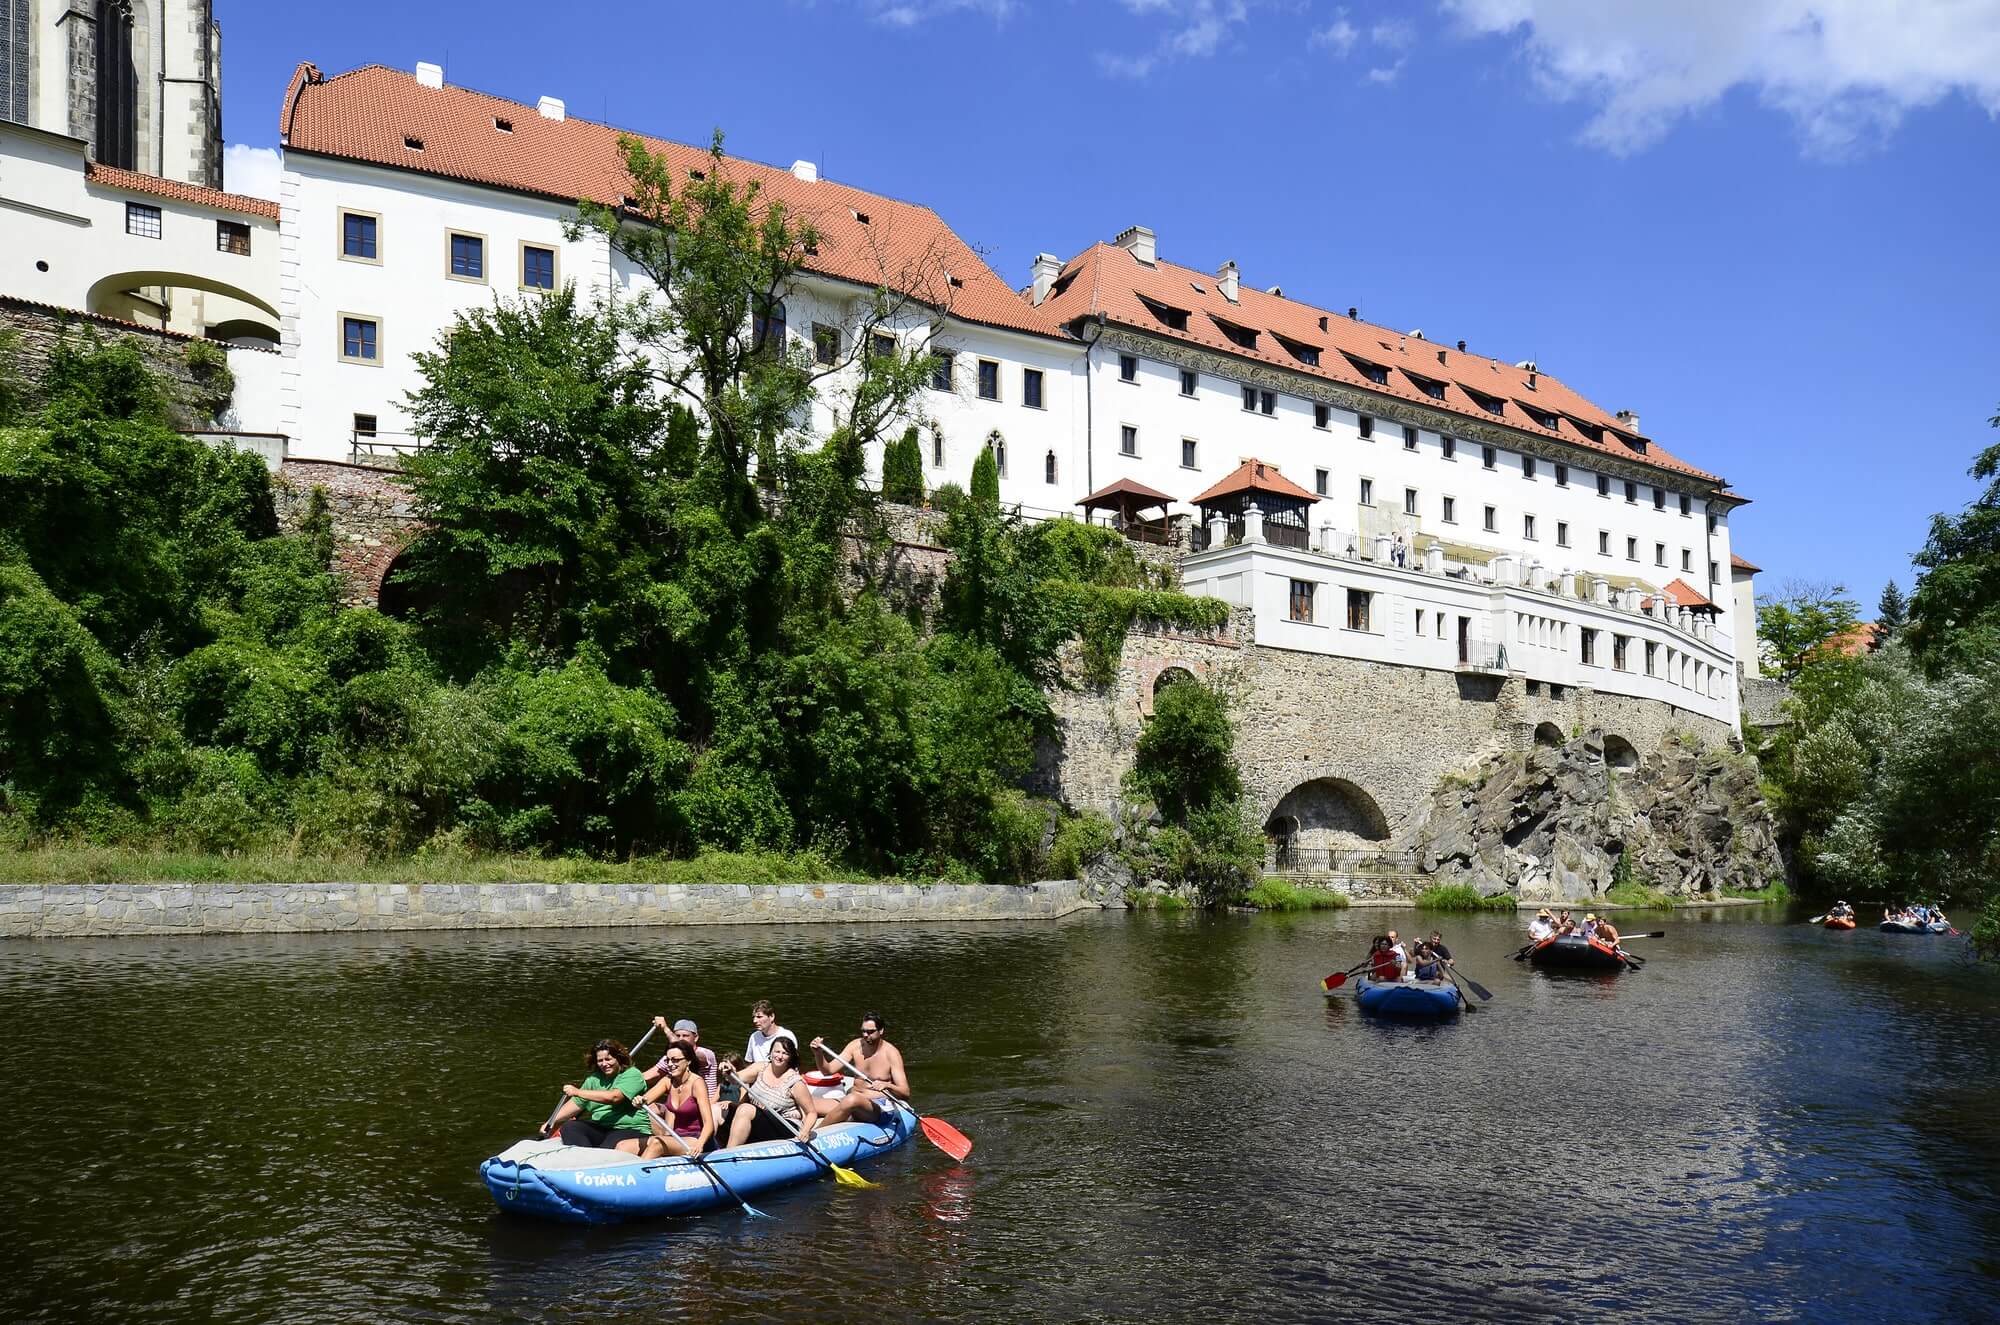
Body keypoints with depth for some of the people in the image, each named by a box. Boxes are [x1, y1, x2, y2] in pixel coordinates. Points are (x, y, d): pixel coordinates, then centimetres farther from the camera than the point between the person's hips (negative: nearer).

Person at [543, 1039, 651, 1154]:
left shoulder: (632, 1075, -7)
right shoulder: (594, 1079, 16)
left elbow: (613, 1097, -22)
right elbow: (576, 1103, 20)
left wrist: (578, 1092, -21)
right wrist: (551, 1123, 8)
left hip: (630, 1130, -8)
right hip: (600, 1128, 8)